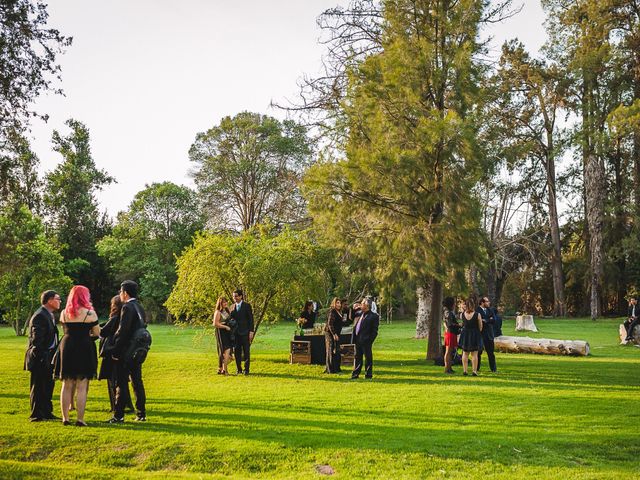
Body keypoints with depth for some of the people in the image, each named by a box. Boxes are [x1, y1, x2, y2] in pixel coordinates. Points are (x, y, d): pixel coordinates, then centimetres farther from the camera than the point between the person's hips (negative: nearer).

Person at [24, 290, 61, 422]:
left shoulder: (49, 315, 14)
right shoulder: (40, 316, -18)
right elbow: (36, 340, -22)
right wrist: (41, 358, -24)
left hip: (49, 357, 10)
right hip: (40, 359, -10)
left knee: (48, 386, 16)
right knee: (38, 387, -1)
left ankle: (47, 412, 25)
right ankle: (36, 415, 7)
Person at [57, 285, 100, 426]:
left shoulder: (64, 313, 4)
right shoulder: (90, 313, -8)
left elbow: (65, 331, 13)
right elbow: (97, 334, -3)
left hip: (67, 349, 4)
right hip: (85, 349, -4)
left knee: (67, 386, 13)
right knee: (82, 387, 0)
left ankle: (65, 418, 16)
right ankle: (80, 419, 0)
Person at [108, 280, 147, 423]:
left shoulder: (127, 307, -15)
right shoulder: (140, 307, 12)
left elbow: (122, 331, -20)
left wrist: (115, 351, -15)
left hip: (125, 352, -8)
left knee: (121, 384, -2)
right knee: (137, 382, 12)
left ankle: (118, 415, 2)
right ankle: (141, 414, 16)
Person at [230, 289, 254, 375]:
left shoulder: (247, 306, -1)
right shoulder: (232, 307, 11)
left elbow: (251, 319, -3)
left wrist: (251, 331, -10)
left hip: (245, 332, -4)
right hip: (236, 333, 4)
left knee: (246, 352, -1)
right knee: (237, 352, 6)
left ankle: (246, 369, 4)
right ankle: (239, 369, 13)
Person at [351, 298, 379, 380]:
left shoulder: (374, 316, -8)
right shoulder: (360, 314, 14)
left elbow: (374, 331, -10)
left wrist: (370, 340, -16)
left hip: (366, 341, -7)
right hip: (358, 340, 7)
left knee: (368, 358, 3)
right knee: (357, 357, 14)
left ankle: (368, 375, 11)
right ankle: (355, 374, 22)